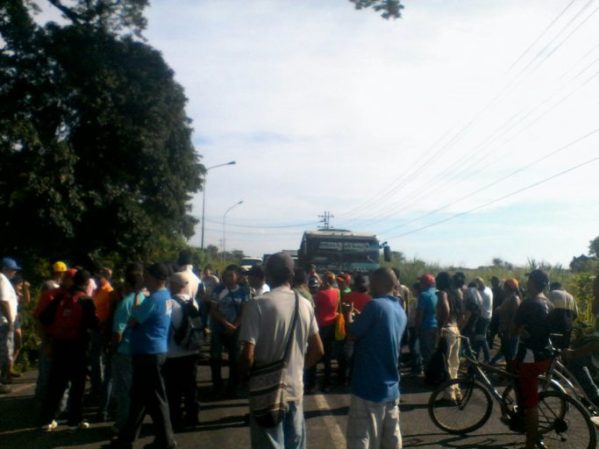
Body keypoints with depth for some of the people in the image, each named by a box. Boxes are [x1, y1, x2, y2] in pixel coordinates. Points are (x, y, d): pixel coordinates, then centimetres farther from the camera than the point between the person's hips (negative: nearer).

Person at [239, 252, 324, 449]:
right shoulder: (305, 304, 2)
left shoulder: (258, 305, -15)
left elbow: (248, 356, -19)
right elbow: (317, 350, 7)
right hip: (296, 388, 5)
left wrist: (244, 375, 1)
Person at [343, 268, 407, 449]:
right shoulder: (400, 311, 11)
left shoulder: (375, 305, -16)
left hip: (369, 386, -8)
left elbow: (353, 331, -8)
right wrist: (359, 317, 19)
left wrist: (348, 314, 10)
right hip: (391, 387, 8)